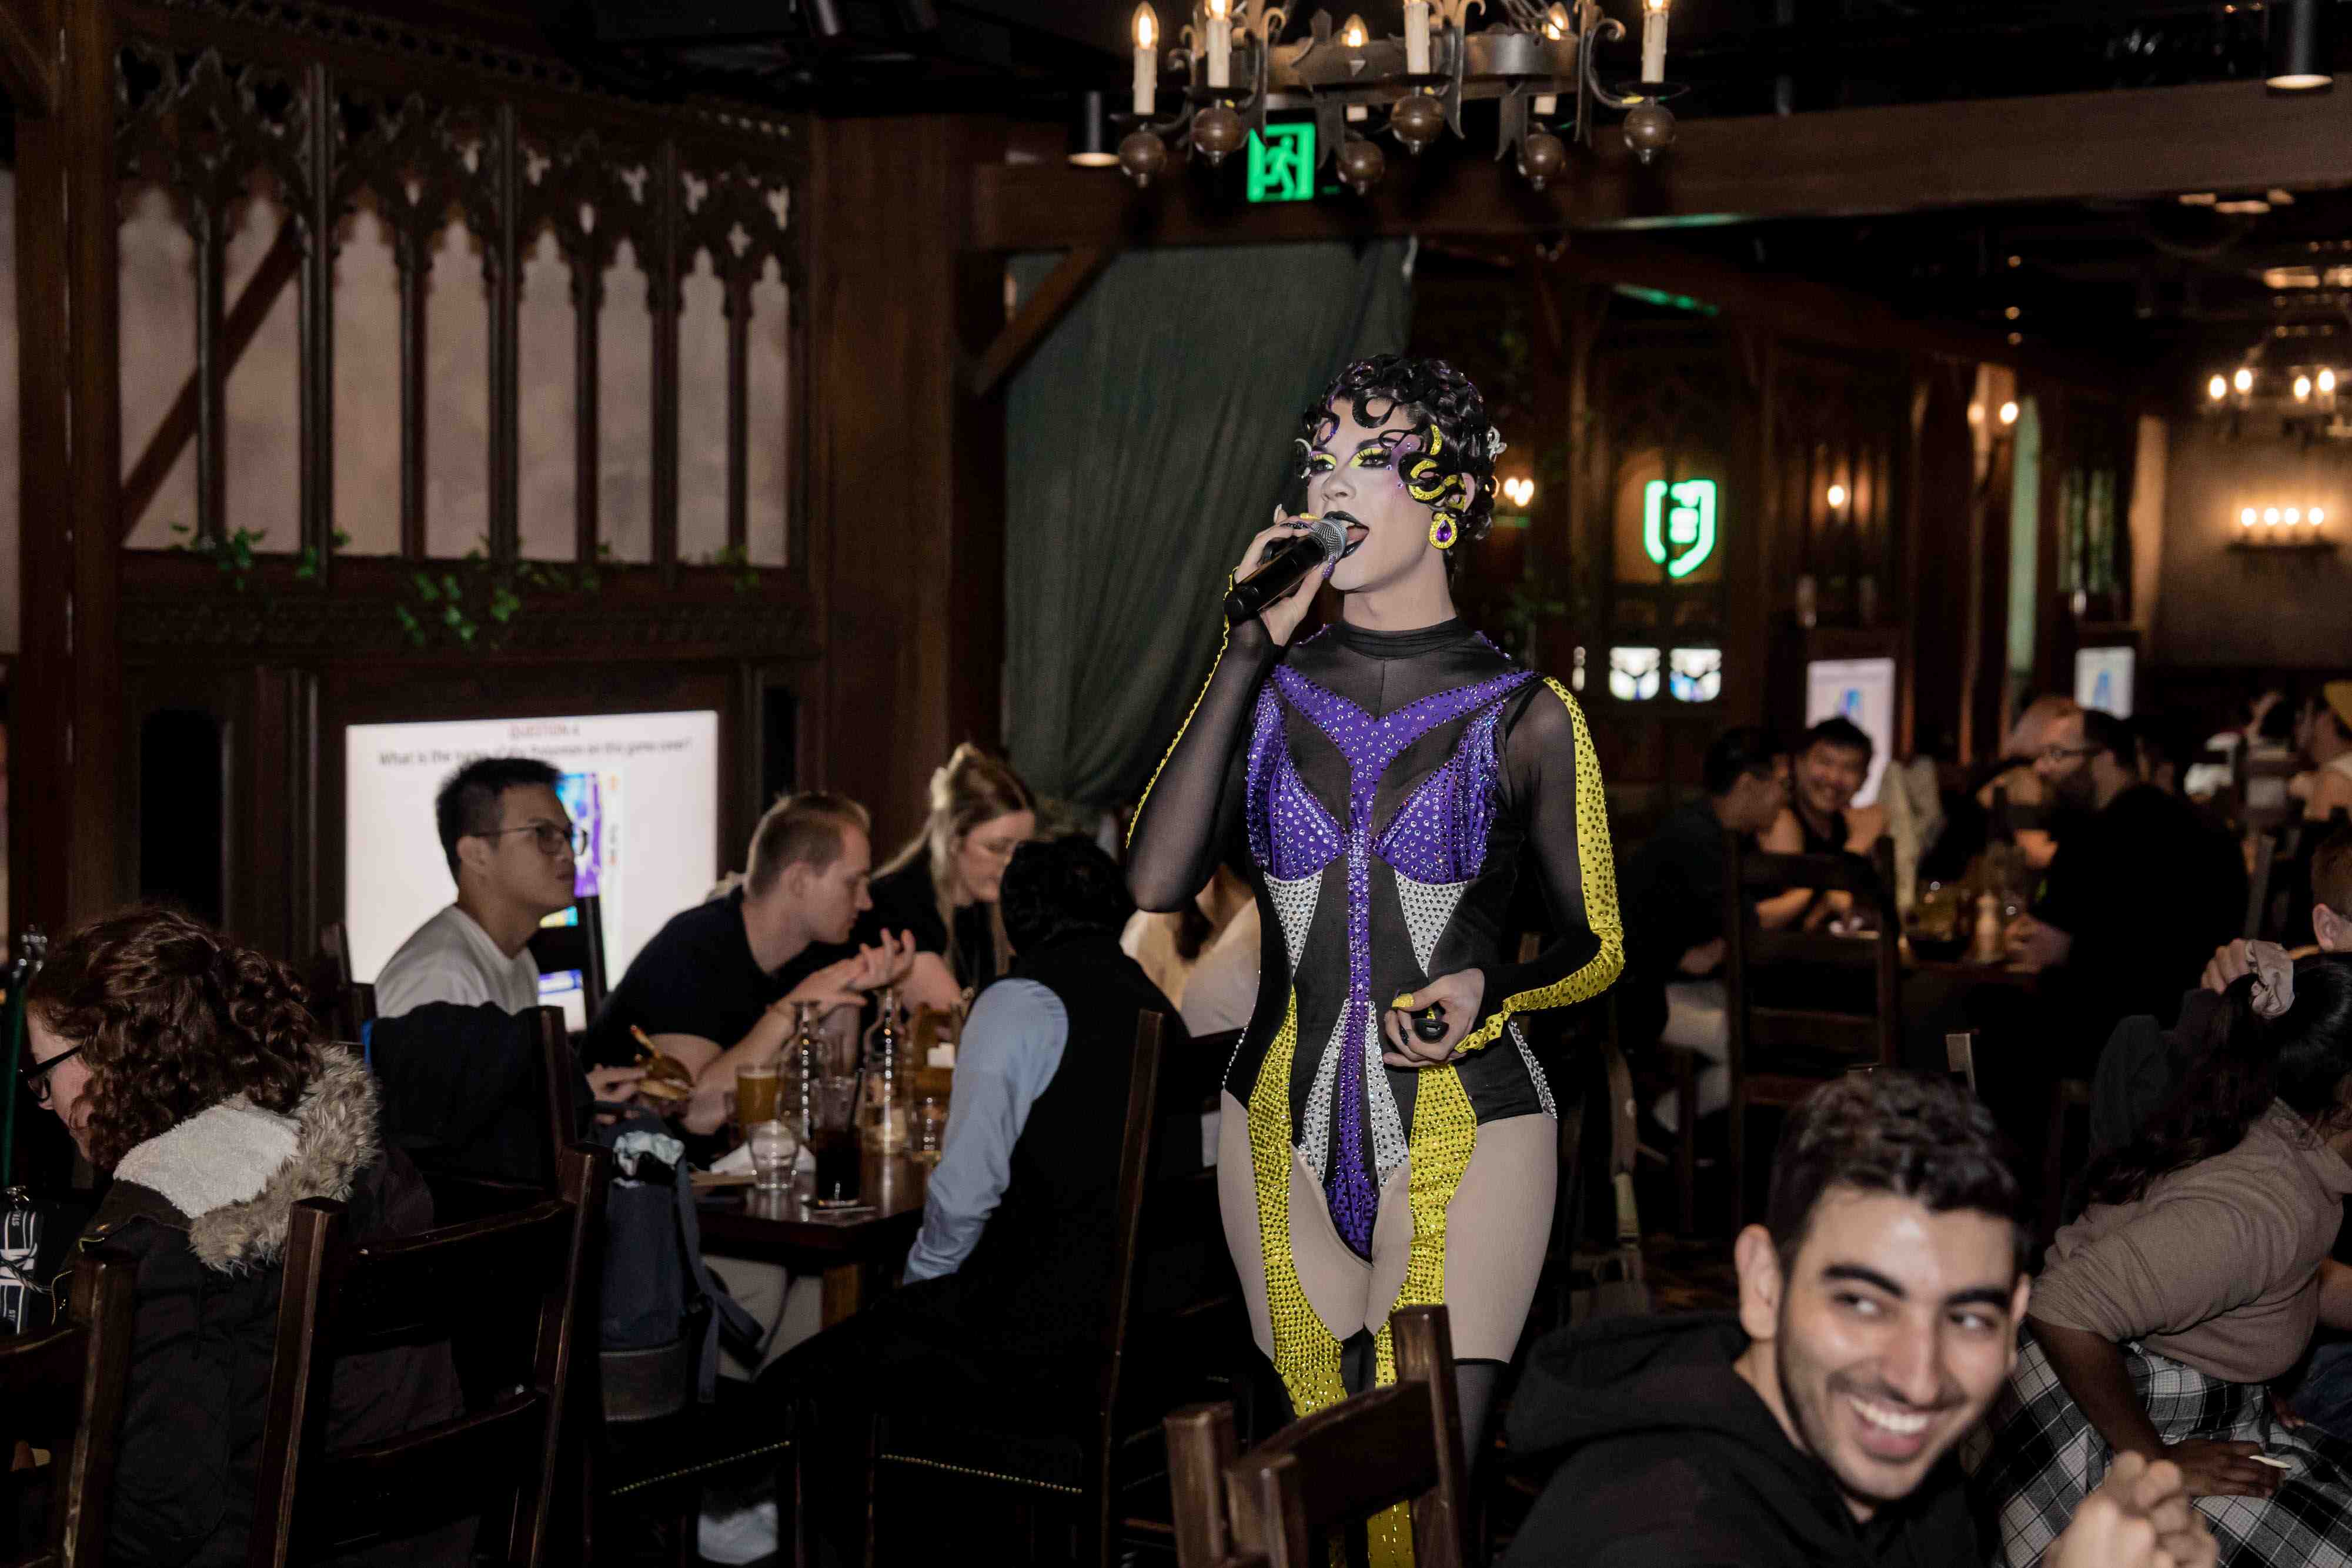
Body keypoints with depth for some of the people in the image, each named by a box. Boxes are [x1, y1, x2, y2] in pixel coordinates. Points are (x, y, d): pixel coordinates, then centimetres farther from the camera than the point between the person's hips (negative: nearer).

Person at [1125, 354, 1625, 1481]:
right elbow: (1156, 881, -11)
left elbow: (1595, 943, 6)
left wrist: (1490, 990, -17)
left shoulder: (1525, 718, -2)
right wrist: (1249, 653, -10)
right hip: (1284, 1135, 3)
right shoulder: (1268, 693, 5)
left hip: (1464, 1140, -3)